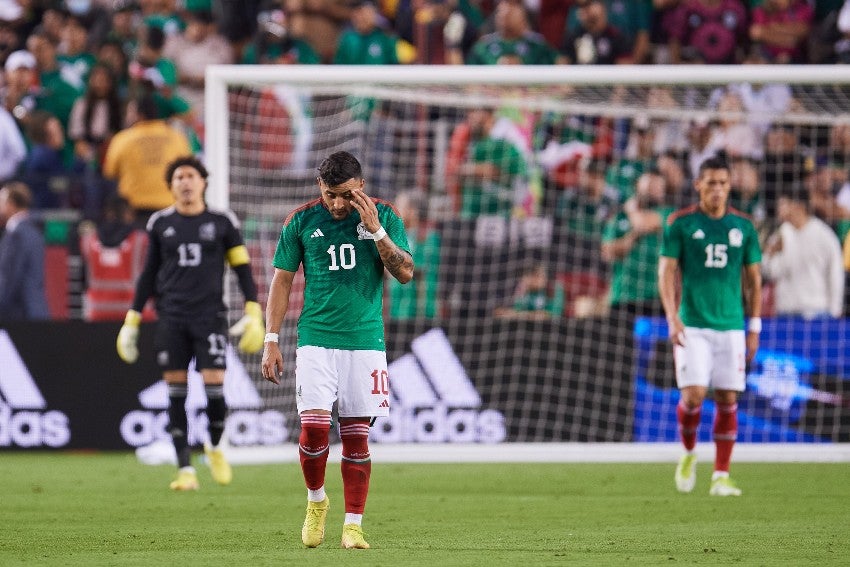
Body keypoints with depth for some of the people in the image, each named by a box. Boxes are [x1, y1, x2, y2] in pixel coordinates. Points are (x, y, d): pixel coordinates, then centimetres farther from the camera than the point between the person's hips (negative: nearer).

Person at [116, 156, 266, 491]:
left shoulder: (223, 222, 5)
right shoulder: (160, 224, 9)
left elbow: (242, 268, 8)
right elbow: (149, 274, 15)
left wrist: (253, 314, -1)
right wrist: (132, 319, 13)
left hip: (210, 315, -1)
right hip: (171, 318, 1)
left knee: (214, 387, -11)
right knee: (176, 394, -2)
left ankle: (215, 447, 19)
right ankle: (185, 470, 3)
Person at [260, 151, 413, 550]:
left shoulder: (383, 217, 2)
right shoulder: (301, 221, 1)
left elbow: (405, 274, -4)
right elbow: (282, 281, 7)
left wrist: (376, 230, -16)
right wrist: (271, 341, 2)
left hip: (365, 339, 0)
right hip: (316, 338, 0)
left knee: (356, 436, 0)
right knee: (314, 426, -13)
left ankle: (353, 525, 6)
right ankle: (316, 502, 12)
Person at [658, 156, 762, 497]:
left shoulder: (743, 226, 7)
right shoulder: (680, 223, 0)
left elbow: (753, 279, 13)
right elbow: (666, 271, -1)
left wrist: (755, 327, 8)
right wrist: (673, 318, -13)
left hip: (731, 326, 2)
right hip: (692, 325, -2)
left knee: (727, 399, 0)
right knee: (693, 395, -12)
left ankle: (721, 476, 6)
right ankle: (688, 454, 15)